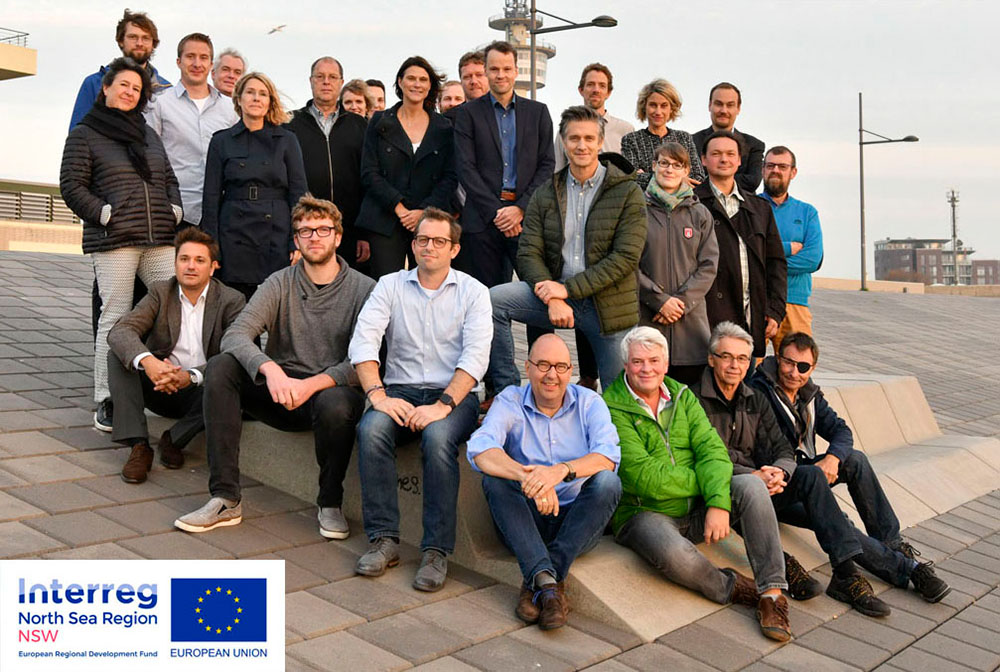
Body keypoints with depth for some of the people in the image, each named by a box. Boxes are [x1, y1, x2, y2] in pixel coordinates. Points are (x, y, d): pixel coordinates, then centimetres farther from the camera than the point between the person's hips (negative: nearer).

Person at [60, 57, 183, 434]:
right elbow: (71, 185, 1)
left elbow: (169, 179, 25)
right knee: (115, 317, -5)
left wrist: (175, 211, 8)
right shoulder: (84, 134, 7)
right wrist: (105, 215, -10)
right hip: (113, 241, -5)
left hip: (159, 240, 5)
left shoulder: (148, 134, 23)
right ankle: (106, 402, 3)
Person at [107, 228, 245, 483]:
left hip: (200, 390, -2)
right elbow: (119, 331, -16)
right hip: (159, 384, 2)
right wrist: (147, 361, -39)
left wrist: (191, 376, -35)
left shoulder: (231, 301, -6)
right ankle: (139, 447, -26)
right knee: (118, 355, -20)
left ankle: (174, 439, -10)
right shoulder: (160, 293, 0)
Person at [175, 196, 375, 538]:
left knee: (337, 404, -37)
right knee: (220, 367, -21)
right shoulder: (280, 283, 5)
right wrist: (270, 369, -30)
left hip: (330, 390, -3)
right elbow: (235, 335, -10)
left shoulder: (363, 289, -2)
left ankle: (330, 503, -8)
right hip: (279, 392, 3)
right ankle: (225, 499, -20)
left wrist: (311, 385, -27)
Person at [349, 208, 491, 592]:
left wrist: (443, 404, -22)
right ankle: (383, 540, -21)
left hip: (454, 393, -2)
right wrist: (378, 394, -18)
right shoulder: (390, 286, 11)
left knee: (437, 437, -34)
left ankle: (436, 551, -25)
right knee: (371, 429, -29)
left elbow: (475, 356, -8)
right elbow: (363, 341, -2)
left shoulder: (472, 292, 5)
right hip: (400, 390, 2)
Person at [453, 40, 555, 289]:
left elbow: (547, 165, 7)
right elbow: (466, 168, 0)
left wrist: (521, 208, -7)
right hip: (483, 219, -1)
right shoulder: (468, 113, 8)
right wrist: (495, 211, -10)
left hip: (527, 215, 1)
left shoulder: (538, 112, 13)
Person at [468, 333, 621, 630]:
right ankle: (549, 582, -38)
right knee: (495, 480, -27)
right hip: (525, 521, 0)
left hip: (578, 521, 1)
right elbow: (479, 449, -21)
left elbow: (608, 456, -16)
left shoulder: (589, 402, 2)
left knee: (607, 482, -27)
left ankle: (537, 583, -28)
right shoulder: (509, 401, -1)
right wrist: (526, 475, -40)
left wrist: (562, 470, -37)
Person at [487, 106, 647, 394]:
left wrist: (568, 288, -18)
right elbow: (528, 254, 0)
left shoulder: (627, 192, -3)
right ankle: (507, 392, -11)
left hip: (608, 302, -2)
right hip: (557, 293, 2)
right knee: (492, 300, -21)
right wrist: (552, 298, -18)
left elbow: (626, 257, -11)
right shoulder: (545, 194, 7)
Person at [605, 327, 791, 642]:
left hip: (696, 510, 6)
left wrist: (719, 502, -19)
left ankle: (772, 592, -13)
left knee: (751, 485, -18)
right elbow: (644, 477, -19)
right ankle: (730, 588, -5)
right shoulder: (612, 410, -11)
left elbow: (711, 449, -2)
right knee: (674, 554, -37)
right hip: (643, 513, -6)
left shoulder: (682, 396, 9)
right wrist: (701, 481, -11)